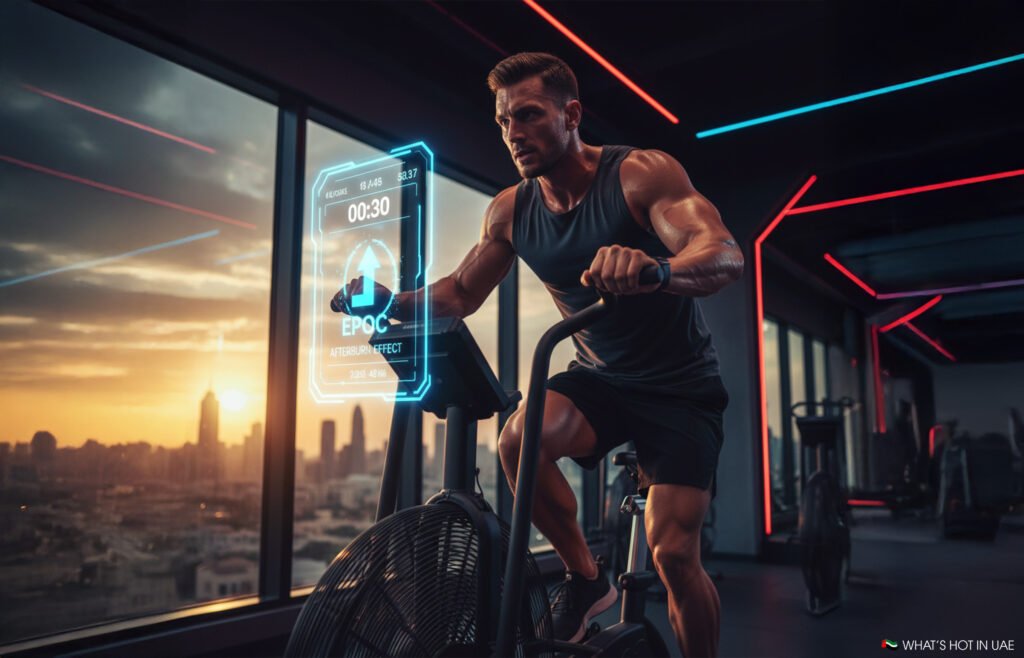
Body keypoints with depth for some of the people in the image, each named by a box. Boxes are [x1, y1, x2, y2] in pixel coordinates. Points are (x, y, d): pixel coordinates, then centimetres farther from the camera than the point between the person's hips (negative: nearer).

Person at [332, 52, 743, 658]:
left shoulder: (641, 172, -18)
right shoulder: (511, 211, -3)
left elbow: (727, 255, -31)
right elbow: (459, 295, 5)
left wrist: (652, 268, -54)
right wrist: (389, 300, -16)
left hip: (679, 385, -3)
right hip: (599, 377, 4)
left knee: (673, 553, -11)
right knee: (521, 438, -27)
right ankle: (586, 578, -2)